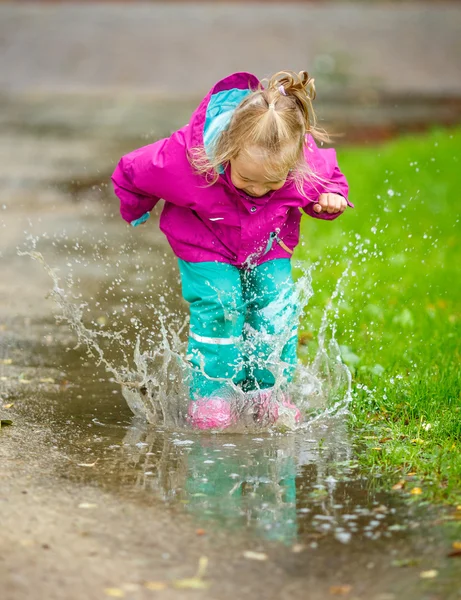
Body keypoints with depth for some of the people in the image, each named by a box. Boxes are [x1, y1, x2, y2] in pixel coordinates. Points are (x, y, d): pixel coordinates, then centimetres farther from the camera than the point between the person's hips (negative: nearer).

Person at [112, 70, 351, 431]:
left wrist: (331, 199, -26)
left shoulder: (308, 163, -32)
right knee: (219, 303, -20)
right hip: (206, 245, -3)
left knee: (276, 304, -10)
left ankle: (269, 392, 10)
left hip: (268, 245, 3)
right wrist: (136, 212, 1)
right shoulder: (184, 160, -40)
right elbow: (132, 172, -18)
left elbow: (330, 177, -4)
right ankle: (210, 394, -6)